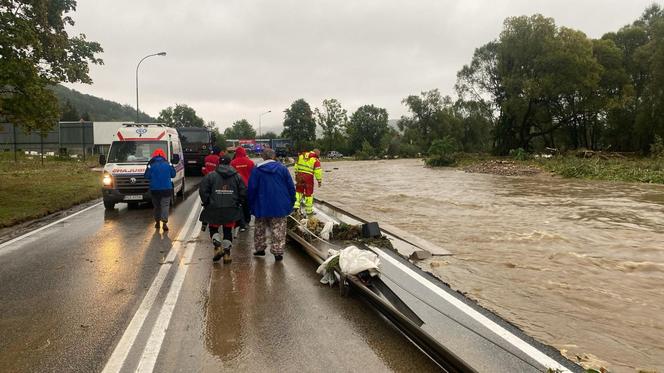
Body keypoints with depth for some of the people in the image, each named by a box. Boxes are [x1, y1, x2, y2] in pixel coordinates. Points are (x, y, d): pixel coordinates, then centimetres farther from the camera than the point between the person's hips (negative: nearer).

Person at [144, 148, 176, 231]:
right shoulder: (168, 164, 0)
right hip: (166, 189, 0)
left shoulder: (151, 165, -4)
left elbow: (146, 176, -2)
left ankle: (157, 222, 23)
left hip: (155, 189, 0)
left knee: (156, 206, 16)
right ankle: (164, 222, -19)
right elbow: (173, 174, 8)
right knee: (165, 206, -3)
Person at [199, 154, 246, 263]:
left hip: (214, 208, -1)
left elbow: (203, 191, -5)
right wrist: (236, 202, 15)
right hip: (231, 209, 2)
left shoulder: (210, 176, -2)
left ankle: (218, 246, -4)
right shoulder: (237, 176, 3)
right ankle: (227, 253, 9)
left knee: (213, 228, 16)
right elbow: (244, 193, 1)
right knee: (228, 230, 12)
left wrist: (206, 203, 8)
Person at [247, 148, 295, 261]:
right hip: (280, 206, 0)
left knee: (260, 228, 19)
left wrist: (251, 205, 8)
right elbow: (291, 187, 1)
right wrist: (291, 202, 10)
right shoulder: (282, 168, -1)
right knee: (279, 231, 4)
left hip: (262, 207, 0)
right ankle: (278, 251, 1)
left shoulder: (256, 170, -3)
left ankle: (260, 248, 27)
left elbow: (251, 189, -2)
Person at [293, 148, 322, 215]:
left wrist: (296, 174, 22)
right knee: (309, 193, 6)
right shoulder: (316, 160, -5)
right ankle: (309, 210, 12)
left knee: (299, 190, 19)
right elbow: (318, 171, -10)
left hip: (299, 175, 4)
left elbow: (296, 166, 15)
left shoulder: (301, 155, 11)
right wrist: (319, 181, -5)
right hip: (308, 177, -4)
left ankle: (296, 205, 8)